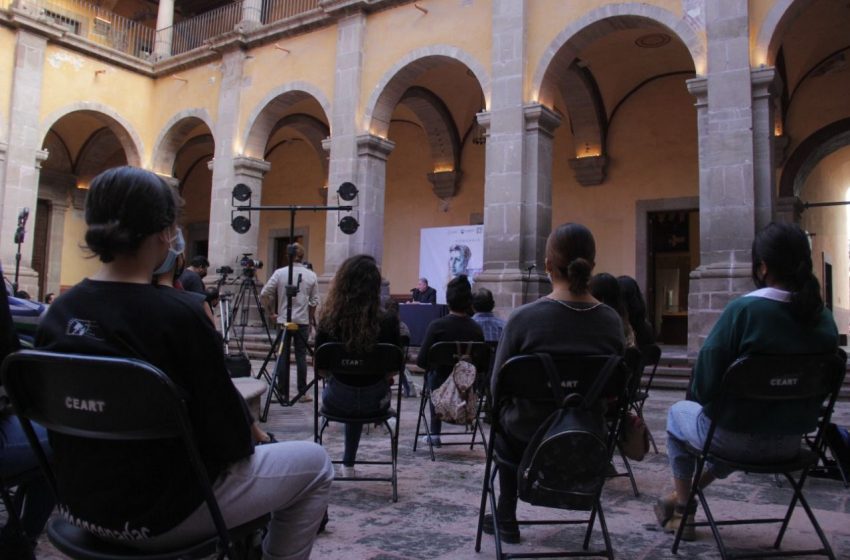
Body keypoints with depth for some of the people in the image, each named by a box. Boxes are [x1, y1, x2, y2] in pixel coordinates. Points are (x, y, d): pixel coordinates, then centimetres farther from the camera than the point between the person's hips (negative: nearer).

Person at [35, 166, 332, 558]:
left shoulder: (58, 313, -3)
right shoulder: (177, 313, -24)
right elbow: (222, 418, -18)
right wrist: (247, 439, 5)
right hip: (163, 512, -7)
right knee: (314, 465, 10)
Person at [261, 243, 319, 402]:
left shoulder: (279, 273, -2)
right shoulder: (311, 275, -1)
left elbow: (264, 294, -4)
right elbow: (314, 302, 1)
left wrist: (271, 312, 8)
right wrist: (311, 320, 14)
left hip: (283, 320, 0)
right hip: (303, 321, 0)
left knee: (282, 355, 6)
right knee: (301, 355, 4)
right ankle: (303, 393, 8)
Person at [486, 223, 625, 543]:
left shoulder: (524, 317, -20)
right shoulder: (612, 321, -9)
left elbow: (498, 388, -9)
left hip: (530, 436, -3)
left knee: (505, 421, 33)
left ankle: (507, 518, 36)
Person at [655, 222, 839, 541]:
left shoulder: (744, 309, -22)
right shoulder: (825, 319, -3)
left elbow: (703, 385, -18)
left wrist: (704, 399, 4)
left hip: (737, 438, -5)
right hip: (790, 442, 6)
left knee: (678, 413, 26)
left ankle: (683, 512, 35)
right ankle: (685, 498, 46)